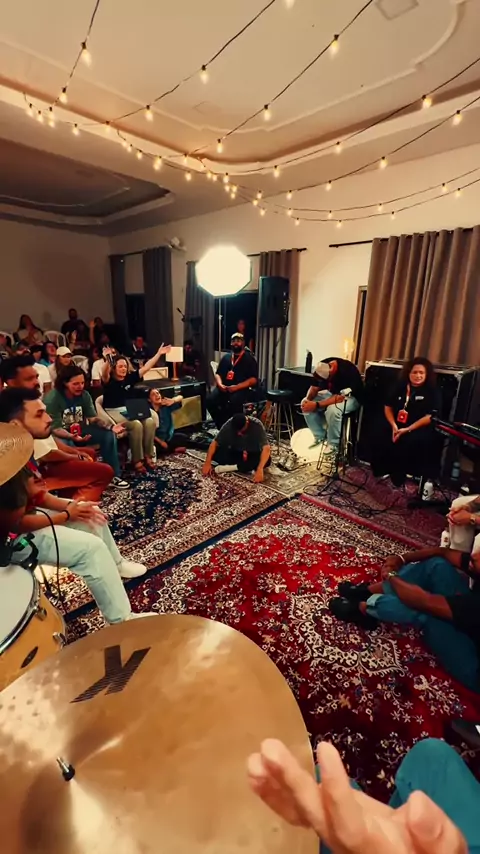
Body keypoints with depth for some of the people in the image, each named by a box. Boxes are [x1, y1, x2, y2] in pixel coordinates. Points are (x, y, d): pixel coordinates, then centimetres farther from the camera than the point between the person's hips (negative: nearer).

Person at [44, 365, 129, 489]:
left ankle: (113, 475, -8)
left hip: (80, 430, 6)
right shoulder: (52, 399, -22)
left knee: (109, 434, -13)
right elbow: (55, 428, -26)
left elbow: (93, 418, -5)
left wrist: (110, 426, -24)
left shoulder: (84, 395, -4)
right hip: (61, 434, -6)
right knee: (68, 445, -40)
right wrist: (72, 436, -47)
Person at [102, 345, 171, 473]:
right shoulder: (109, 380, -5)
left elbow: (146, 367, 6)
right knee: (136, 425, -32)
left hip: (129, 410, 5)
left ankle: (148, 456, -12)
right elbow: (105, 373, -29)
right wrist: (108, 360, -49)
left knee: (150, 422, -23)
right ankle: (137, 460, -22)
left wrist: (158, 354, 1)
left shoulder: (130, 378, 8)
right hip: (113, 412, -5)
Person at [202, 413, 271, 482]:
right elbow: (215, 443, -17)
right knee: (215, 453, -25)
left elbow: (266, 448, -36)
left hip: (253, 455, -2)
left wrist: (259, 470, -47)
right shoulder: (229, 425, -21)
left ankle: (232, 467, -27)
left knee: (267, 460, -34)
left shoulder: (257, 425, -27)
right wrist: (207, 463, -28)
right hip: (235, 453, 2)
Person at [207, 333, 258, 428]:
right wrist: (220, 384, -5)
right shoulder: (226, 357, 21)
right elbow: (218, 374, 19)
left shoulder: (249, 359, 5)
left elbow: (253, 379, -4)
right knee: (210, 400, -23)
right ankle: (222, 426, -8)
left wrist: (236, 387, -16)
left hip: (241, 389, -4)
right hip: (224, 388, 4)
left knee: (234, 403, -36)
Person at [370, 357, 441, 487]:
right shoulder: (399, 386, 10)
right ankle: (384, 470, -6)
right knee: (379, 435, -22)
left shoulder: (431, 391, -2)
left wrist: (407, 429, -20)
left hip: (419, 428, -4)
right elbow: (388, 407, 7)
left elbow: (430, 416, -11)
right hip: (397, 424, 4)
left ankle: (399, 475, -13)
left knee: (409, 442, -33)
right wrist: (394, 426, -10)